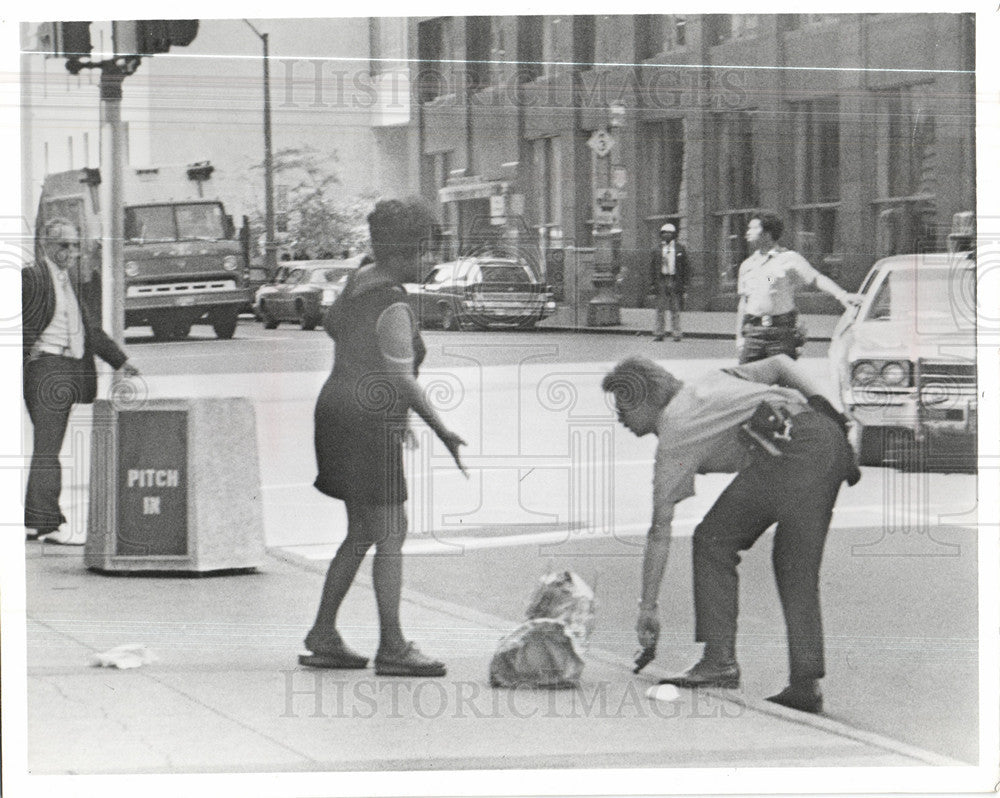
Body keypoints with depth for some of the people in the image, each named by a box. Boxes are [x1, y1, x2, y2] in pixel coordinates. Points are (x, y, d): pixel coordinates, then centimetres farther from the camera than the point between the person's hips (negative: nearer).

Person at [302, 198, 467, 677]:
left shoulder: (360, 281, 9)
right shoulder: (393, 307, -18)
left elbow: (330, 326, 28)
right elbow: (402, 381, -21)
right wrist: (441, 431, -18)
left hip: (337, 410, 10)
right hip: (369, 426, -10)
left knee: (361, 533, 15)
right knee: (392, 534, -5)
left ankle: (322, 638, 16)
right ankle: (392, 648, -4)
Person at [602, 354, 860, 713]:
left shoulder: (673, 435, 8)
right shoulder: (711, 381, 30)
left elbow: (660, 531, 8)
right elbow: (779, 364, 26)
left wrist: (647, 607, 11)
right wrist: (827, 409, 20)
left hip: (789, 447, -8)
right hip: (831, 438, 8)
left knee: (714, 539, 6)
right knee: (797, 566, 13)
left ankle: (719, 660, 2)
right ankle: (806, 684, 8)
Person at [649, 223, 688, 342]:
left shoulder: (680, 248, 6)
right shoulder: (658, 249, 9)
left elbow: (685, 266, 5)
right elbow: (652, 266, 9)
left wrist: (684, 283, -1)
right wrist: (653, 282, 2)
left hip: (675, 281, -2)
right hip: (661, 280, 2)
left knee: (675, 309, 0)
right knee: (660, 308, 0)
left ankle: (677, 333, 5)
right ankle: (659, 333, 3)